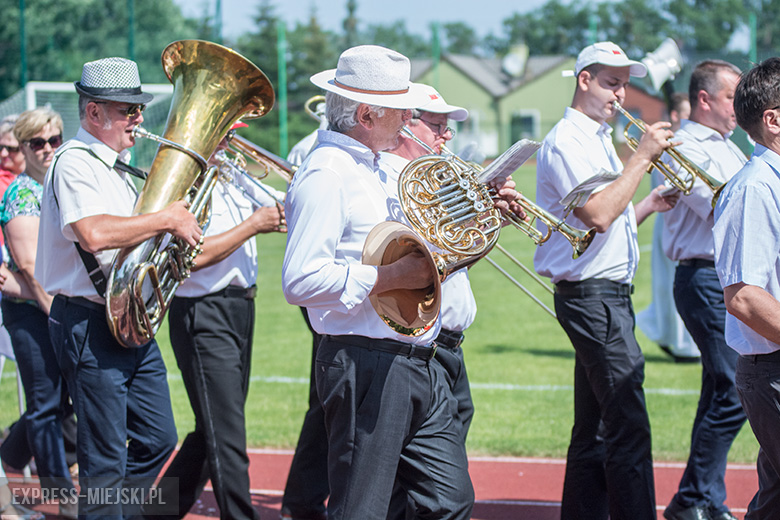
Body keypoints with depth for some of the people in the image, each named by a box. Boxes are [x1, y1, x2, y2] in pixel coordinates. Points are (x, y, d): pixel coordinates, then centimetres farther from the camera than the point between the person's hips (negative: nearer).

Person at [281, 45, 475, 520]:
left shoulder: (377, 171, 18)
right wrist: (390, 277, -22)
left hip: (419, 367, 10)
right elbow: (300, 281, -24)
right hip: (367, 368, -10)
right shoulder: (326, 174, -14)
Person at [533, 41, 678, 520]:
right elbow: (598, 215, -23)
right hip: (591, 295, -10)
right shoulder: (567, 141, -11)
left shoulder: (599, 139, 20)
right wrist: (643, 157, -17)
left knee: (596, 430, 11)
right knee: (629, 430, -13)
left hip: (607, 295, 10)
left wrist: (650, 204, 7)